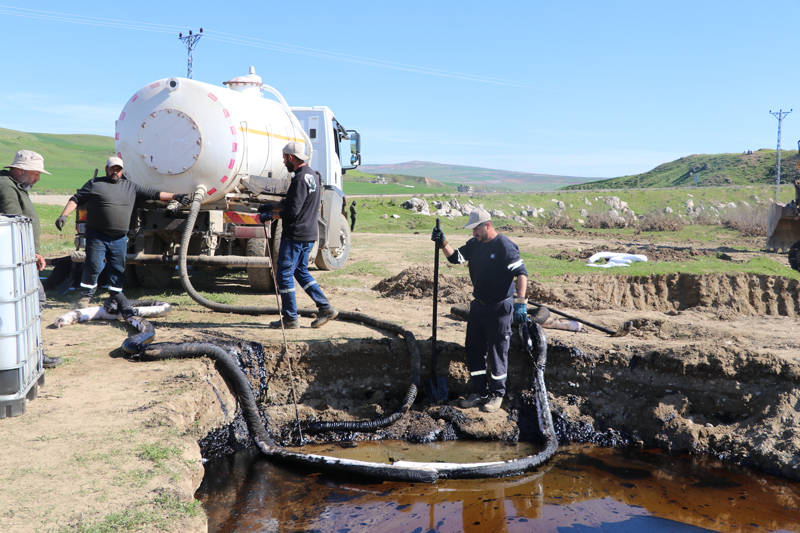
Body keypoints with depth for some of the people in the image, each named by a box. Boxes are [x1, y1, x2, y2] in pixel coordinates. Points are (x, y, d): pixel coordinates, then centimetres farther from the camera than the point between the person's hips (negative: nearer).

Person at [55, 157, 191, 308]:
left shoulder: (130, 187, 17)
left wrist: (175, 196, 8)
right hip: (97, 237, -3)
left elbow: (153, 194, 15)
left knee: (118, 269, 7)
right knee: (93, 266, -6)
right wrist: (64, 215, -6)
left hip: (120, 239, 3)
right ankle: (86, 295, 9)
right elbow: (76, 199, 7)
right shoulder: (94, 184, 8)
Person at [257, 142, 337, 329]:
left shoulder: (300, 179, -18)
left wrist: (270, 216, -10)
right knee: (301, 271, 19)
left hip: (295, 235, -10)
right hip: (309, 234, 10)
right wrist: (272, 207, 17)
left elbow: (292, 211, -23)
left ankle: (290, 319, 6)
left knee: (284, 274, 0)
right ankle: (325, 308, 14)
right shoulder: (312, 175, 14)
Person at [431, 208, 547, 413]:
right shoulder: (474, 244, 7)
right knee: (474, 349, 12)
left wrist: (520, 303, -25)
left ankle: (497, 395, 17)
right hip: (478, 304, 8)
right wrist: (443, 243, -10)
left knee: (497, 352, 2)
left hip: (499, 308, -8)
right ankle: (480, 393, 24)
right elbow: (455, 257, 8)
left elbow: (521, 273, -18)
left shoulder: (504, 246, -16)